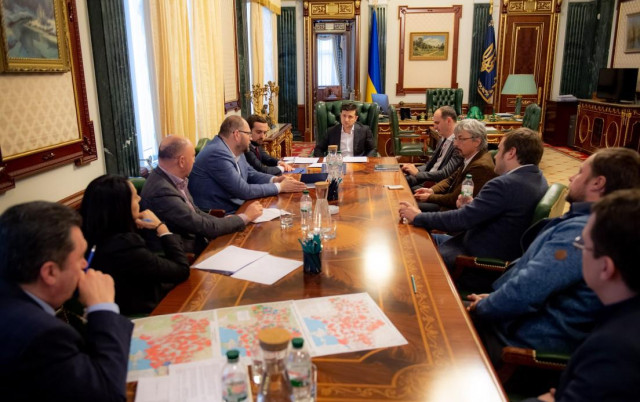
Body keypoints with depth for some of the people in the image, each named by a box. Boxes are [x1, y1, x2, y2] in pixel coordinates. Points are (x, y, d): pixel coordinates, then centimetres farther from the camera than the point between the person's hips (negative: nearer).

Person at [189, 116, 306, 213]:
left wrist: (274, 179, 0)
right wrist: (280, 187, -13)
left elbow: (251, 174, 18)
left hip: (235, 208, 9)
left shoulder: (235, 151, 5)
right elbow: (244, 191, -23)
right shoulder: (218, 154, -23)